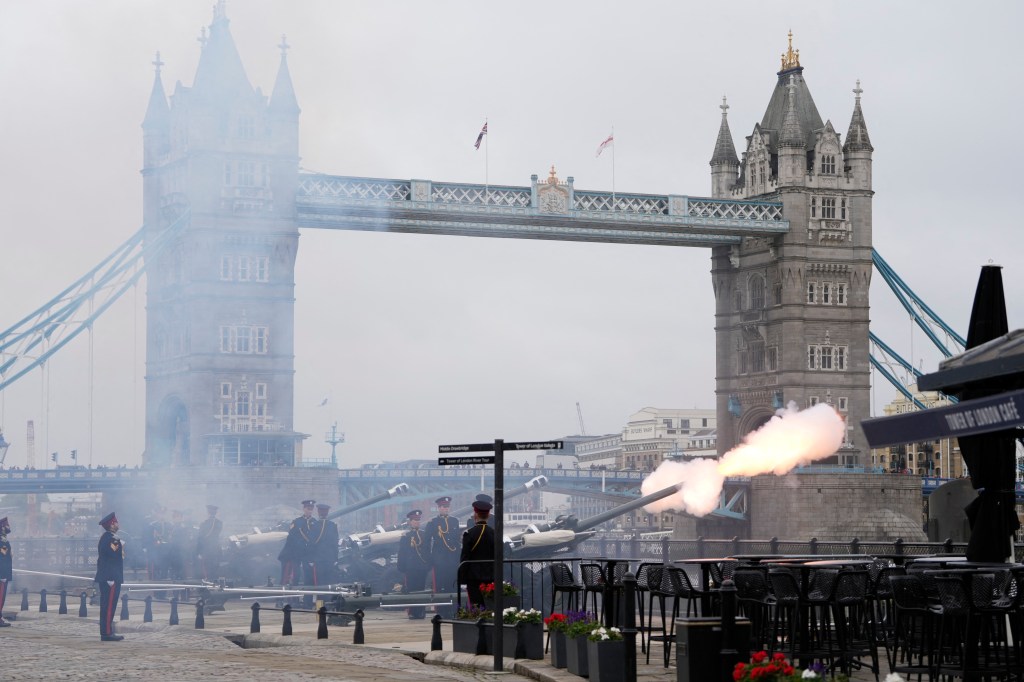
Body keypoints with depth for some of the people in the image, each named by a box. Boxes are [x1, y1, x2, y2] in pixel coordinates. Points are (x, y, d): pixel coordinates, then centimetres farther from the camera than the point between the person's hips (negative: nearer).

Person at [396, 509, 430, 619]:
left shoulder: (424, 535, 10)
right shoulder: (405, 536, 4)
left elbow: (428, 551, 11)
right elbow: (401, 554, 2)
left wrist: (428, 564, 3)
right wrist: (402, 568, -5)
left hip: (422, 568, 2)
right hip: (410, 568, -2)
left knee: (421, 589, 1)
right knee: (411, 590, -4)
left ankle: (421, 612, 6)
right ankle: (412, 612, -2)